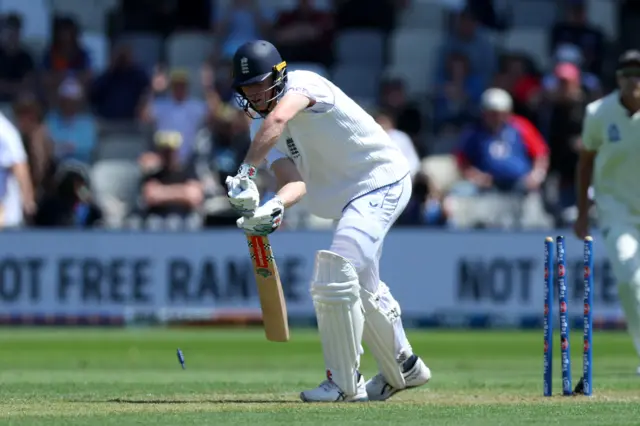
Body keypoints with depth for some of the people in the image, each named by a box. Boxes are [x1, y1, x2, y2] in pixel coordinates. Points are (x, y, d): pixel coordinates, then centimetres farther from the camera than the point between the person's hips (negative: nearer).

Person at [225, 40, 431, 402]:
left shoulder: (303, 83, -15)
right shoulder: (266, 132, 7)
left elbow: (279, 118, -39)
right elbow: (295, 182, -11)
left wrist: (247, 171, -48)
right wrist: (274, 207, -33)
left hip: (382, 182, -10)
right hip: (349, 200, 10)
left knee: (335, 277, -21)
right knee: (363, 290, 23)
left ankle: (344, 383, -12)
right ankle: (403, 369, 43)